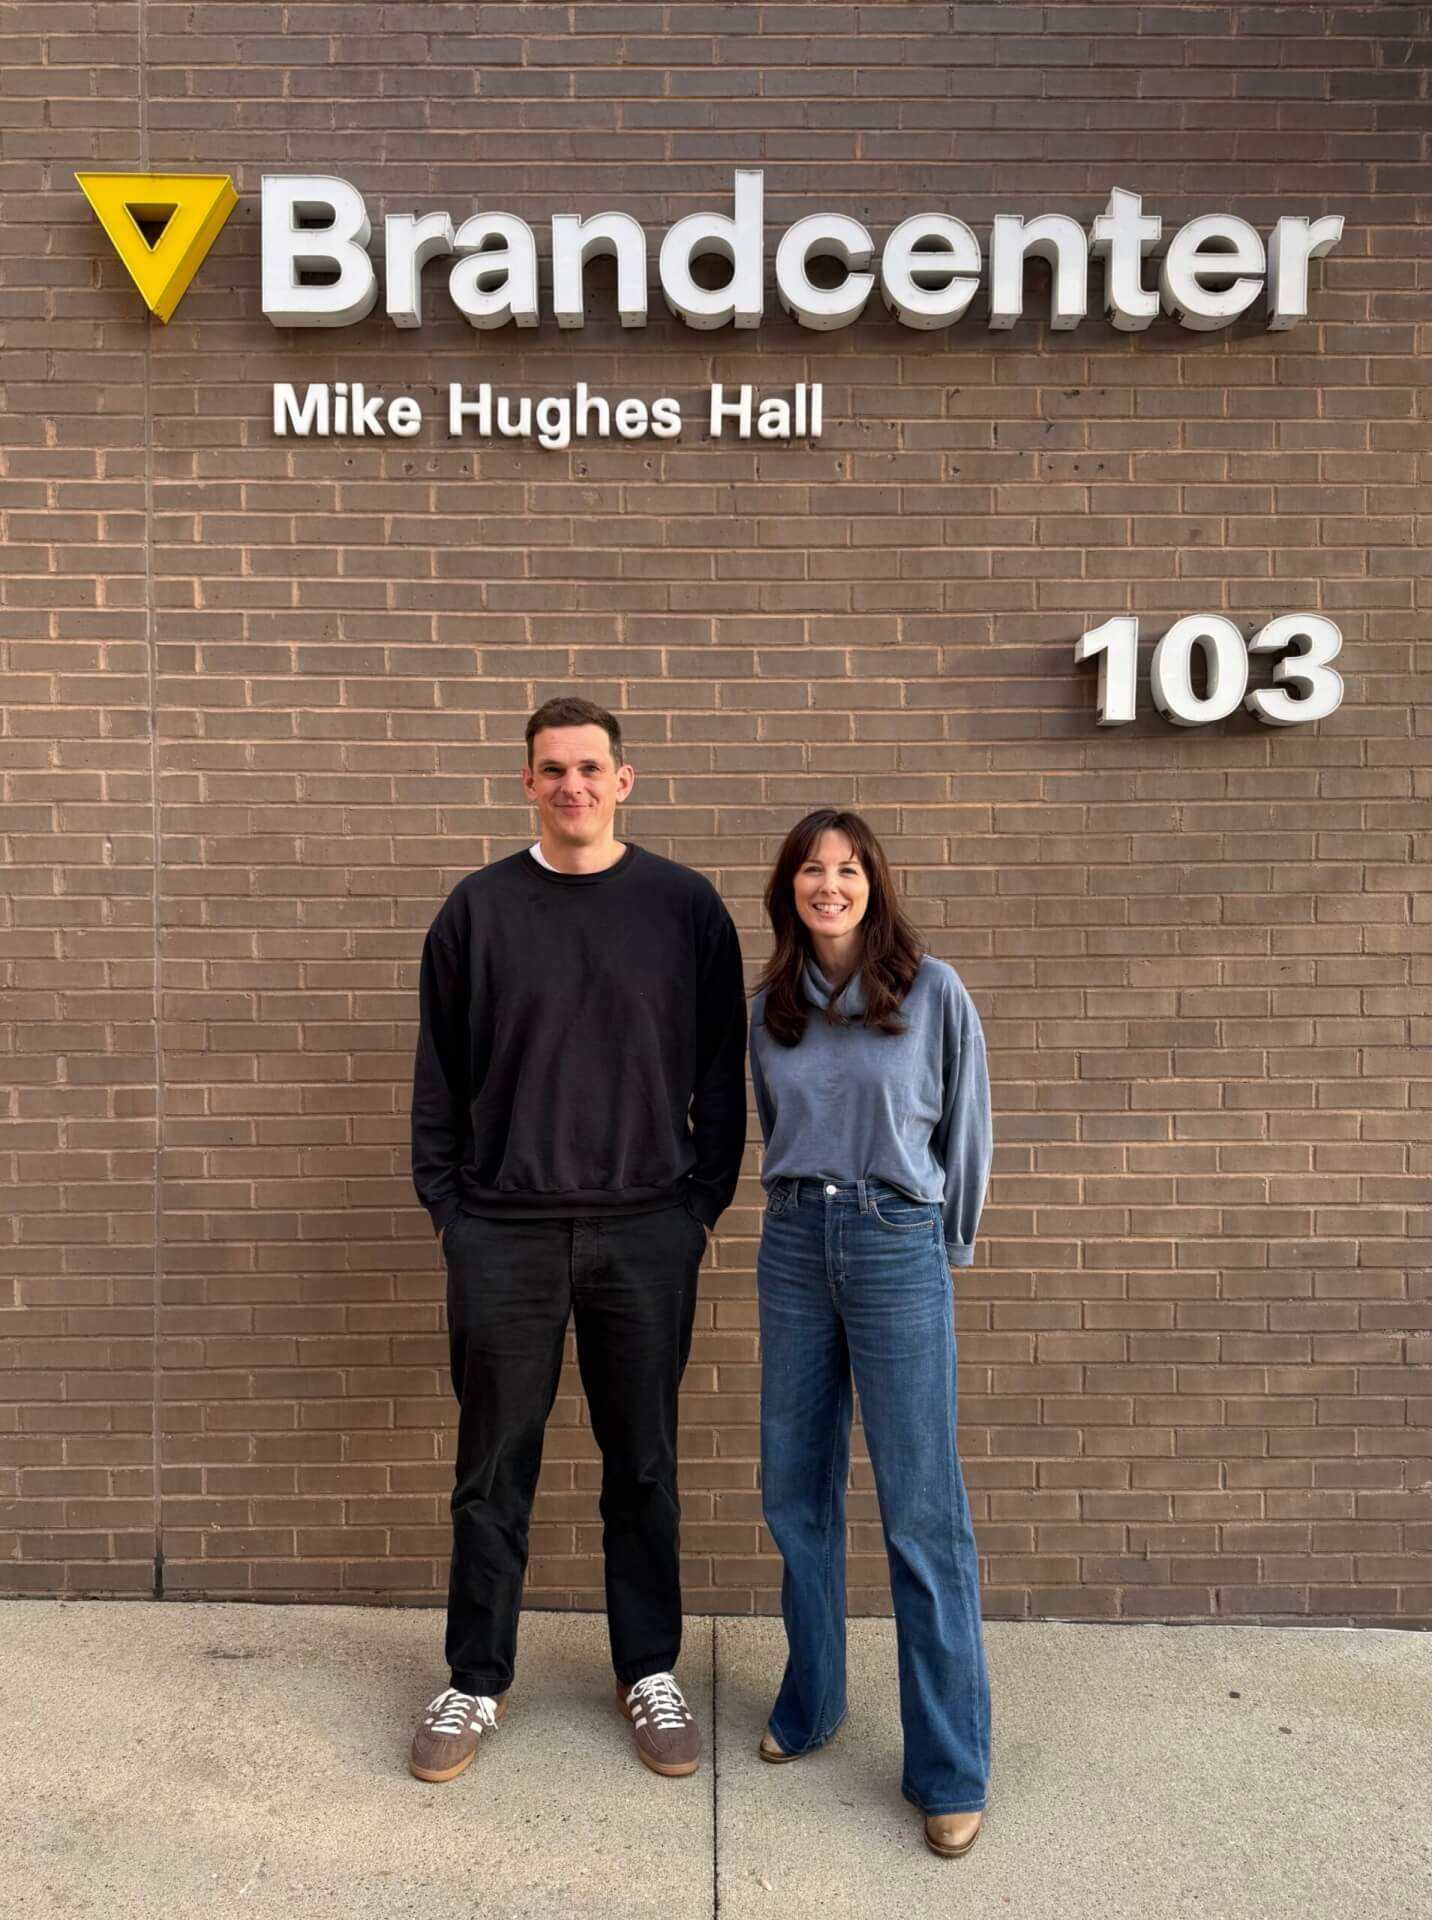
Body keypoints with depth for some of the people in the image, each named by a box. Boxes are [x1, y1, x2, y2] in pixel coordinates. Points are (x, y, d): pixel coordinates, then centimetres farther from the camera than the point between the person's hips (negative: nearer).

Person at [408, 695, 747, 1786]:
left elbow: (721, 1071, 3)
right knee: (494, 1470, 11)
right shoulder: (479, 908, 2)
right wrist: (445, 1203, 2)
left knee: (643, 1467, 12)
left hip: (646, 1234, 0)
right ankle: (478, 1681, 30)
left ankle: (651, 1672, 31)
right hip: (503, 1235, 1)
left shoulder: (686, 906, 0)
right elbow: (440, 1073, 6)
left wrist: (706, 1202, -1)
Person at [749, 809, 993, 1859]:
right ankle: (812, 1703, 32)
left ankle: (952, 1770, 12)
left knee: (921, 1507, -1)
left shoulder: (934, 992, -5)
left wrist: (943, 1249, 8)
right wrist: (803, 1213, 13)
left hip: (898, 1242, -4)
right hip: (794, 1242, 4)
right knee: (796, 1489, 12)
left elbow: (965, 1131, 2)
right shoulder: (772, 1008, 6)